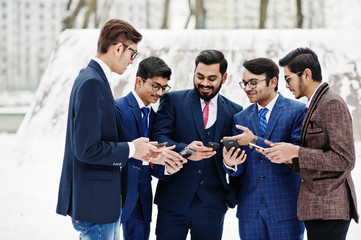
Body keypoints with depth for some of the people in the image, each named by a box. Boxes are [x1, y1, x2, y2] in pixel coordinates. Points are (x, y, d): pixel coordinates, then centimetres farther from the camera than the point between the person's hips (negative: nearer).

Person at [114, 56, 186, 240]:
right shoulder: (118, 108, -7)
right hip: (116, 192, -7)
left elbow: (149, 166, 13)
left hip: (141, 198, 7)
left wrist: (165, 168, -10)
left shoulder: (154, 116, 16)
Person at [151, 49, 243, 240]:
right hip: (174, 201, -1)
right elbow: (158, 138, -7)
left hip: (212, 203, 1)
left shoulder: (234, 112, 10)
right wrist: (184, 150, -26)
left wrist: (230, 196, -5)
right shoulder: (173, 100, 5)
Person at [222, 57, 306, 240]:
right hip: (250, 210, 4)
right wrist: (230, 164, -16)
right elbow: (240, 169, 9)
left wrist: (254, 141, -19)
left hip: (285, 209, -4)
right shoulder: (241, 118, 12)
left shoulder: (298, 111, -2)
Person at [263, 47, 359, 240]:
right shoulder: (314, 106, 17)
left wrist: (296, 152, -17)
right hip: (318, 209, 9)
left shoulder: (333, 105, -12)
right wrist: (290, 157, 3)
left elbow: (345, 160, -18)